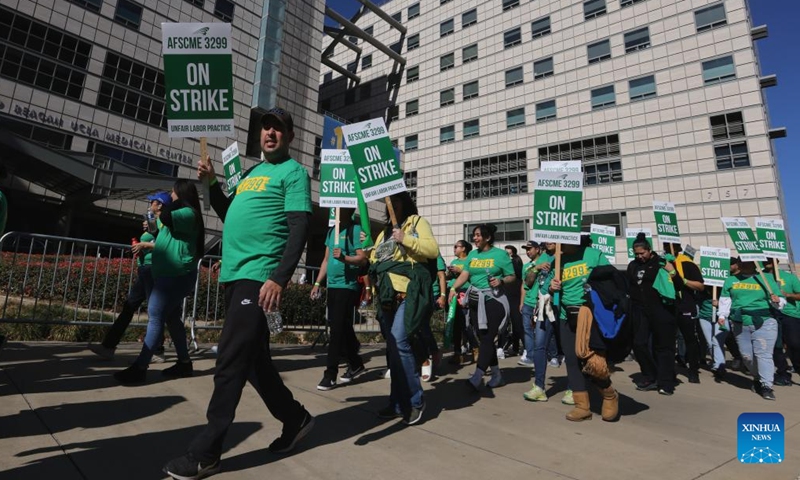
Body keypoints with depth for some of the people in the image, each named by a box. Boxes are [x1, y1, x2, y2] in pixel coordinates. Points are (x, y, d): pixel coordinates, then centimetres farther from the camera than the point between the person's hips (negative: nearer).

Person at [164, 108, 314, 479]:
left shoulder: (294, 172, -2)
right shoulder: (251, 172, 23)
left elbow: (299, 229, -13)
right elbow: (231, 217, 29)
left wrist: (279, 278, -24)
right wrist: (212, 184, 15)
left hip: (259, 275, -9)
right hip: (233, 273, 9)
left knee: (231, 360, -6)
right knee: (252, 357, 13)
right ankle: (296, 418, 29)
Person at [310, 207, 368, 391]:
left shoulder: (355, 230, -7)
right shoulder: (331, 231, 16)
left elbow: (363, 259, -15)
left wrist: (344, 257, -31)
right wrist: (317, 283, 17)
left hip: (347, 286, -8)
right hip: (332, 285, 8)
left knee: (337, 329, -6)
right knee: (343, 328, 14)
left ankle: (330, 374, 2)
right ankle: (355, 364, 29)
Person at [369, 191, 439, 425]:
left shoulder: (417, 222, 5)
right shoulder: (385, 231, 26)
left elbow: (433, 249, -10)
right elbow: (376, 260, 30)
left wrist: (405, 240, -16)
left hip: (410, 292, -7)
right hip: (388, 295, 7)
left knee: (398, 342, -19)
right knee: (393, 348, 8)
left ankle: (414, 400, -3)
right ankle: (399, 403, 18)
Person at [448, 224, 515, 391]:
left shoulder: (500, 254, -3)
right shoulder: (472, 255, 11)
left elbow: (512, 278, -1)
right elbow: (464, 274, 0)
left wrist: (501, 281, -21)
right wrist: (454, 288, -16)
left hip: (494, 300, -6)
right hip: (475, 300, 6)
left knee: (487, 338, -11)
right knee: (485, 338, 11)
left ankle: (477, 377, -14)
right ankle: (497, 375, 24)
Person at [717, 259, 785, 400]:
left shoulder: (766, 278, 5)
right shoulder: (731, 280, 11)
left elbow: (780, 299, 4)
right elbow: (725, 300, 10)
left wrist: (777, 301, -19)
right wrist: (722, 315, -2)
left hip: (764, 323, -2)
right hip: (740, 325, 3)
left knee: (763, 354, -9)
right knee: (747, 355, 4)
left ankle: (767, 386, -5)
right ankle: (757, 378, 25)